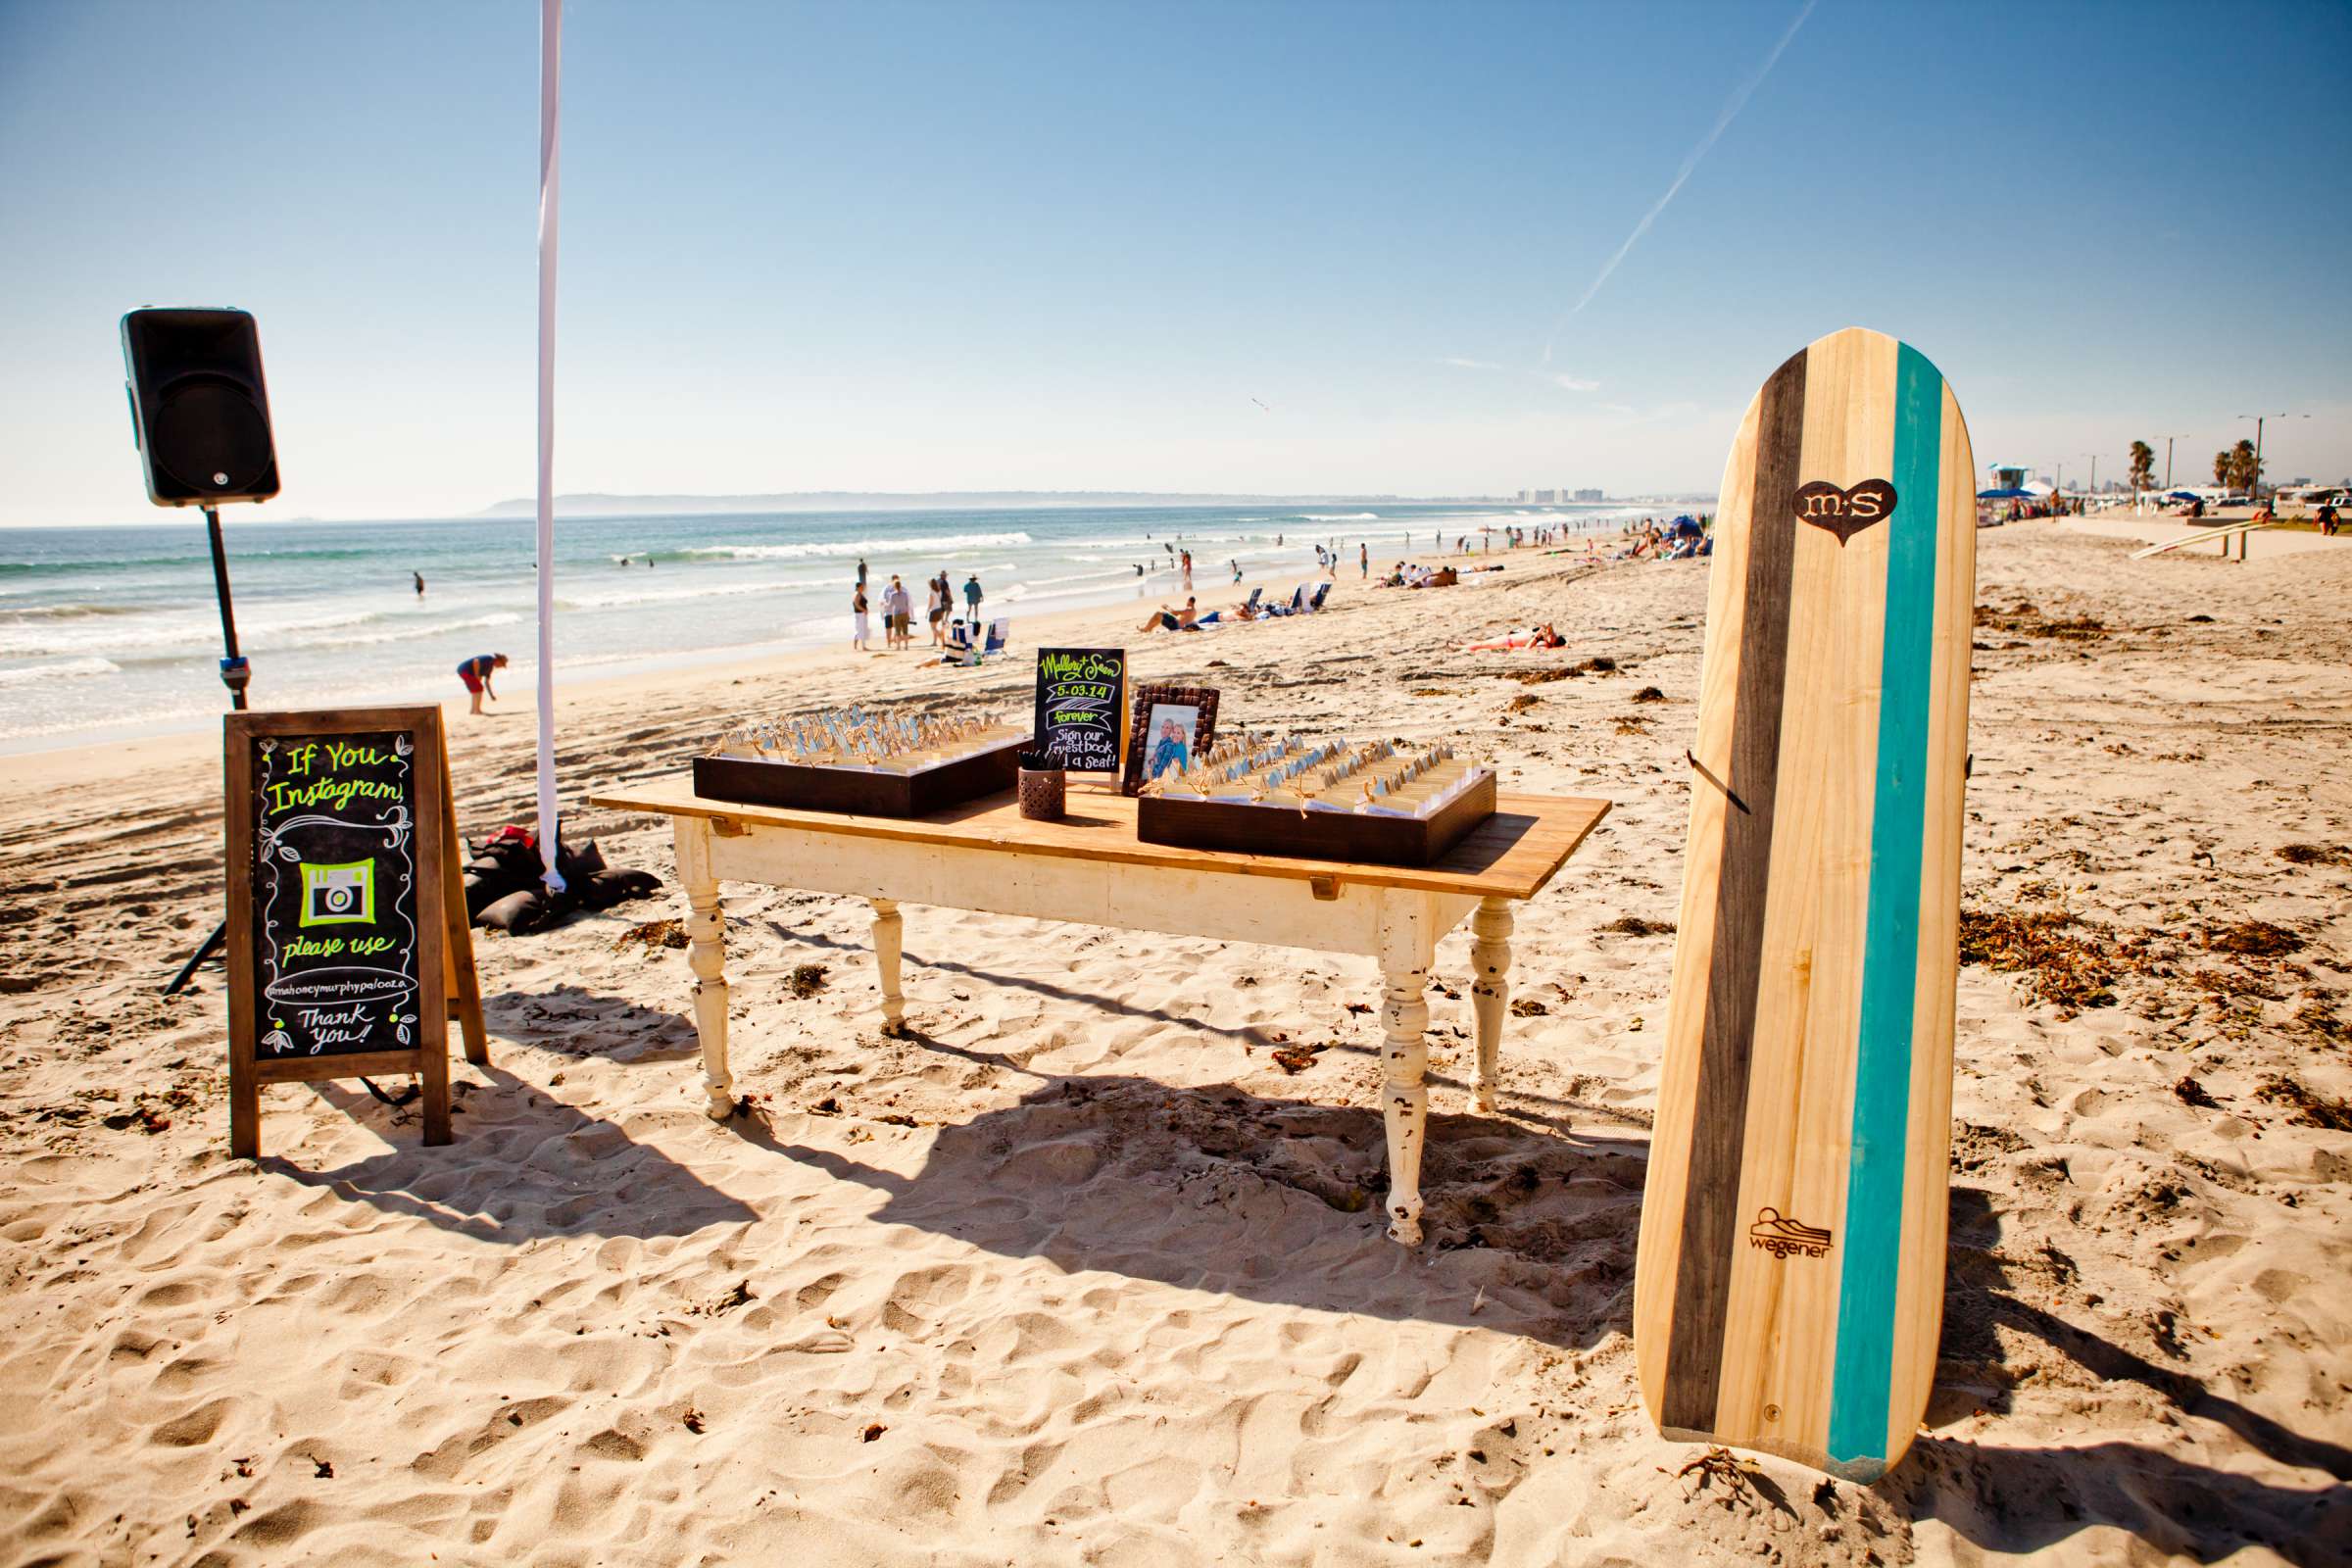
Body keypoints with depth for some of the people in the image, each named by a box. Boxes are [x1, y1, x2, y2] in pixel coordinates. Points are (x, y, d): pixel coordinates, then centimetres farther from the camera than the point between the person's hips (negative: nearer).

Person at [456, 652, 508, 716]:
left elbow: (486, 682, 22)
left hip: (462, 671, 10)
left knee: (477, 690, 19)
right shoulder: (489, 659, -13)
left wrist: (491, 695, 20)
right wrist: (477, 675, -19)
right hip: (465, 670, -10)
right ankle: (477, 711, -10)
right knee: (479, 689, -9)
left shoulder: (490, 666, 17)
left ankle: (473, 710, 20)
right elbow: (476, 661, -30)